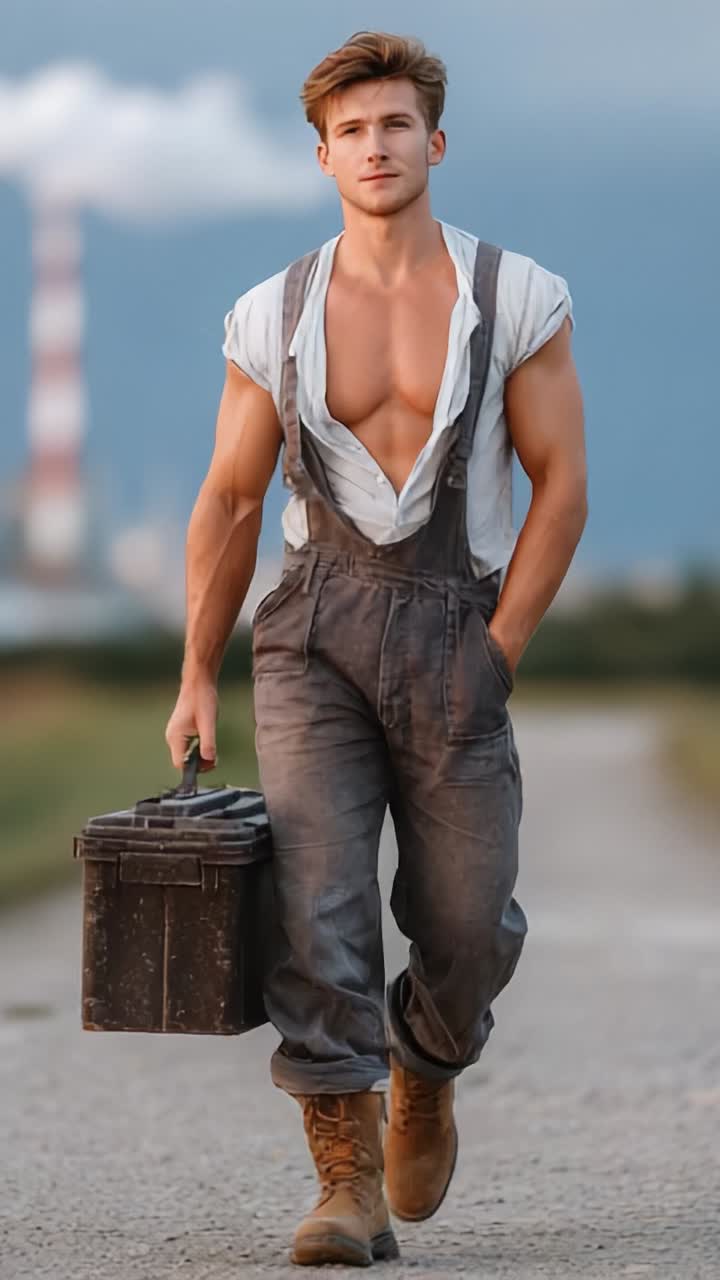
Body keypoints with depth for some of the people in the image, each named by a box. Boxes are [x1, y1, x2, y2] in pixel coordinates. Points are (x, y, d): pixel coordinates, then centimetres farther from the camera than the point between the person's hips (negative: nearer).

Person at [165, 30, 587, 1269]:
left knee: (466, 921, 2)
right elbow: (229, 501, 9)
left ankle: (423, 1069, 36)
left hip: (458, 628, 0)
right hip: (314, 626, 0)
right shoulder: (274, 317, 4)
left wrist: (497, 652, -6)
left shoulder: (517, 298, 0)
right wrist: (196, 680, 6)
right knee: (317, 896, -14)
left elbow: (561, 482, 1)